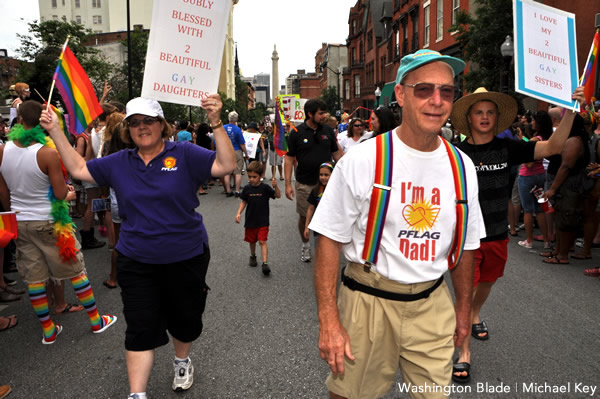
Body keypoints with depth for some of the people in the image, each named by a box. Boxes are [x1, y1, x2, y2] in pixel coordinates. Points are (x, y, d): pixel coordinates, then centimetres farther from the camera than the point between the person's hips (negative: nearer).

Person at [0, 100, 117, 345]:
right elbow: (60, 193, -17)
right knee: (75, 271, 8)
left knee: (34, 278, 12)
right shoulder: (48, 153, -20)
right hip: (48, 222, -5)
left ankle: (48, 331, 24)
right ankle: (96, 321, 19)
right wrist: (68, 192, 5)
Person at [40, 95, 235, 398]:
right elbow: (78, 169, 13)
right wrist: (56, 132, 6)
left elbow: (226, 165, -20)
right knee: (140, 329, 2)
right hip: (136, 262, 2)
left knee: (184, 318, 18)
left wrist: (216, 123, -30)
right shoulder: (119, 163, 4)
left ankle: (182, 361, 47)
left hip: (185, 258, -1)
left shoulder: (184, 155, -9)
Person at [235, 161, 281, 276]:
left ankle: (265, 263, -13)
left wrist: (275, 186, -34)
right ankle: (252, 256, 40)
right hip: (250, 220, 3)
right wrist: (239, 213, -3)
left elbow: (278, 196, -17)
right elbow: (244, 202, 9)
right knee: (252, 241, 17)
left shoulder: (265, 188, -9)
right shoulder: (247, 188, -1)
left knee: (262, 241, -10)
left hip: (262, 221, -3)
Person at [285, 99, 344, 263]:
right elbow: (289, 159, -3)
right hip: (304, 183, -1)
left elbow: (337, 153, 10)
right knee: (304, 216, 10)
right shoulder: (296, 132, -5)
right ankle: (305, 246, 31)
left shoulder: (327, 130, 4)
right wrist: (288, 184, -8)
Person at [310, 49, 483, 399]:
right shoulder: (361, 161, -13)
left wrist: (463, 308, 17)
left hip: (433, 304, 4)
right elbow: (330, 242, -11)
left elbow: (465, 245, 12)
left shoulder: (462, 167, 2)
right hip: (369, 300, -3)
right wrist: (329, 322, -14)